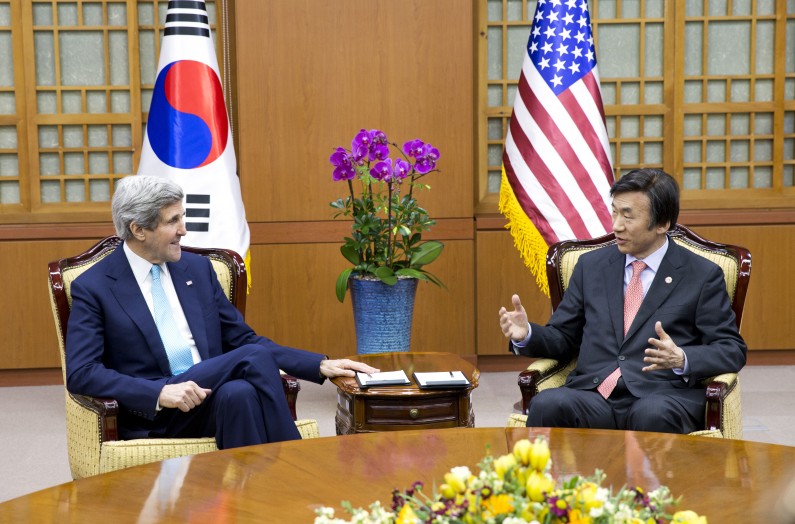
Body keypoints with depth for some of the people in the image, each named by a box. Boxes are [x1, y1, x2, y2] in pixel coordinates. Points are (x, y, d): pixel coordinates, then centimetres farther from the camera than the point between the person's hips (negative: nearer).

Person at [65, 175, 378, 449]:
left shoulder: (198, 268, 15)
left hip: (211, 395, 4)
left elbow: (243, 340, 18)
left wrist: (321, 366, 6)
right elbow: (80, 374, -9)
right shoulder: (93, 287, 1)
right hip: (151, 415, -4)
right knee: (256, 358, -26)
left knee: (238, 393, -34)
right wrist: (161, 392, -23)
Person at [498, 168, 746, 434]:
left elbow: (733, 350, 4)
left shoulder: (703, 276, 7)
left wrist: (682, 359, -17)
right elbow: (563, 339, 21)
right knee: (546, 404, -32)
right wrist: (527, 334, -1)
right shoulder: (591, 265, 18)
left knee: (653, 414, -38)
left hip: (660, 398, -2)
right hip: (592, 396, 2)